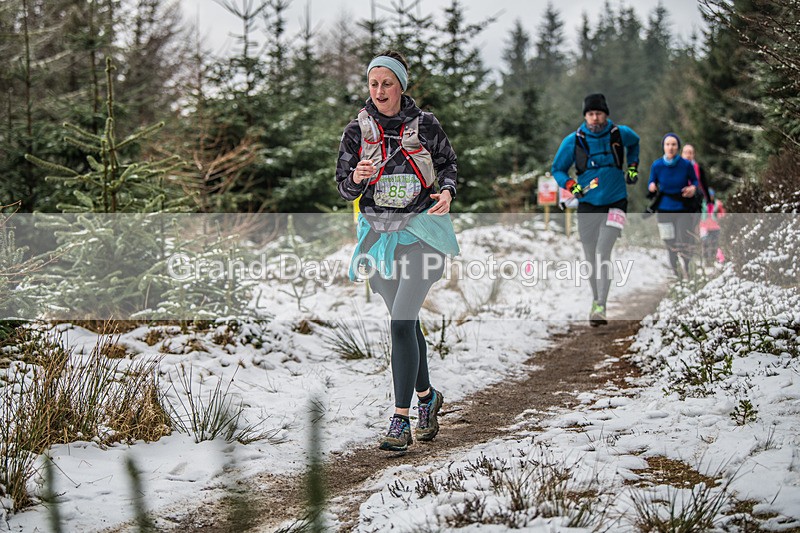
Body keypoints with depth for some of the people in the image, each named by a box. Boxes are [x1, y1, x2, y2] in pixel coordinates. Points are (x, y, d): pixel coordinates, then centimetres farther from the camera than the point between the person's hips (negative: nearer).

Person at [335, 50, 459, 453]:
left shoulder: (425, 124, -3)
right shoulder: (358, 129, 2)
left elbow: (448, 163, 10)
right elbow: (343, 188, 5)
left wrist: (447, 191, -11)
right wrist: (357, 178, -18)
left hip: (421, 230, -3)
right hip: (378, 234, 3)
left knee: (402, 322, -15)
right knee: (406, 321, 16)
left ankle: (401, 419, -13)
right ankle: (426, 396, 37)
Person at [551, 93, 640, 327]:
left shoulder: (620, 134, -4)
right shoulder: (573, 141, -7)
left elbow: (634, 142, 21)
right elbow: (557, 169, 4)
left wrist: (632, 167, 11)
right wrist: (572, 186, -13)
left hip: (615, 203, -2)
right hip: (588, 205, 2)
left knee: (603, 252, -17)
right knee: (591, 258, 7)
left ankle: (601, 307, -20)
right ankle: (596, 299, 29)